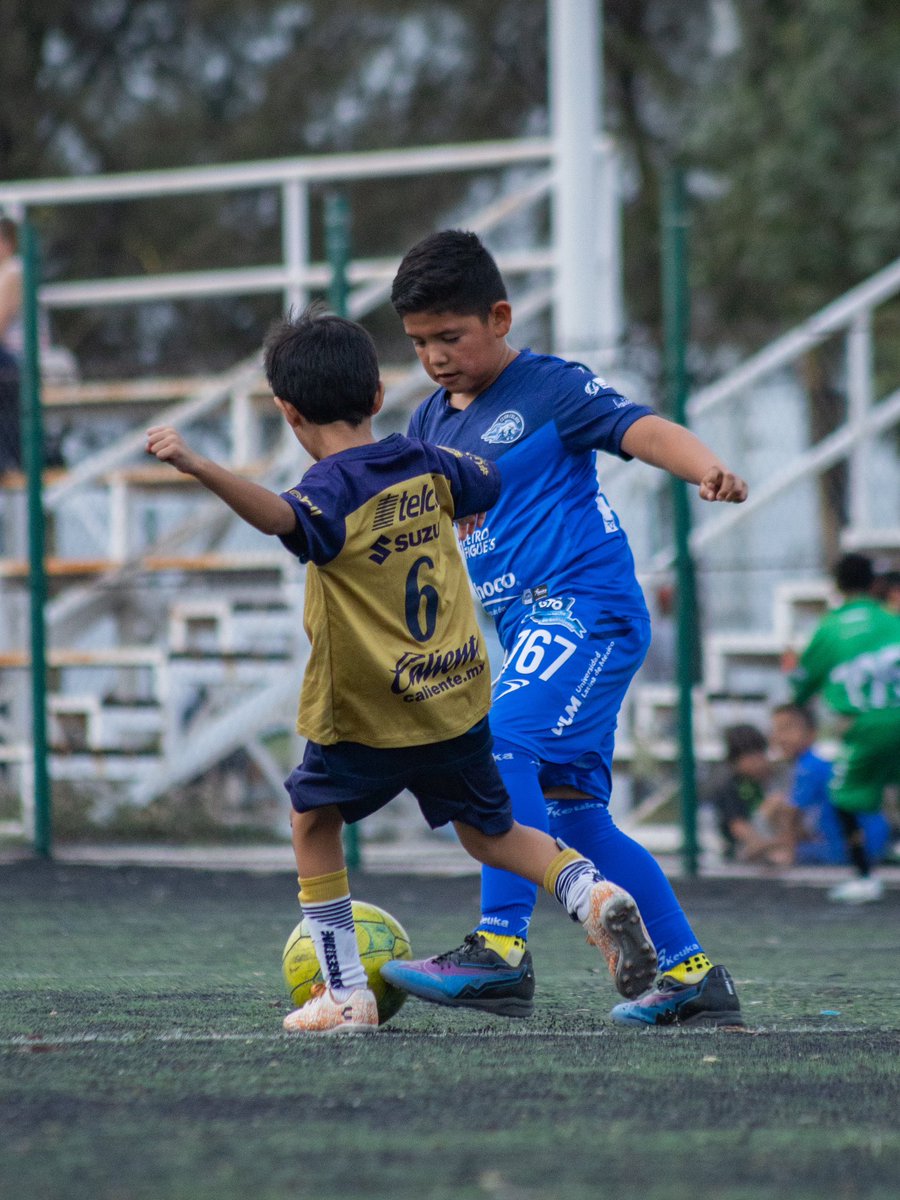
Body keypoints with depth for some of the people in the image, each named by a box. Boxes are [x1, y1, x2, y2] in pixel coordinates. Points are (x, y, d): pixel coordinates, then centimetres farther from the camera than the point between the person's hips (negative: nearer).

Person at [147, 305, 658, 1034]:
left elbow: (282, 516, -41)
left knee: (313, 821, 17)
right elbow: (496, 483, 24)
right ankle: (593, 894, -7)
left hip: (366, 716, -6)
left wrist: (200, 469, -54)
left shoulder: (334, 489, -18)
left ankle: (347, 994, 14)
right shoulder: (426, 466, 3)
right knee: (489, 833, 20)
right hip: (458, 699, 6)